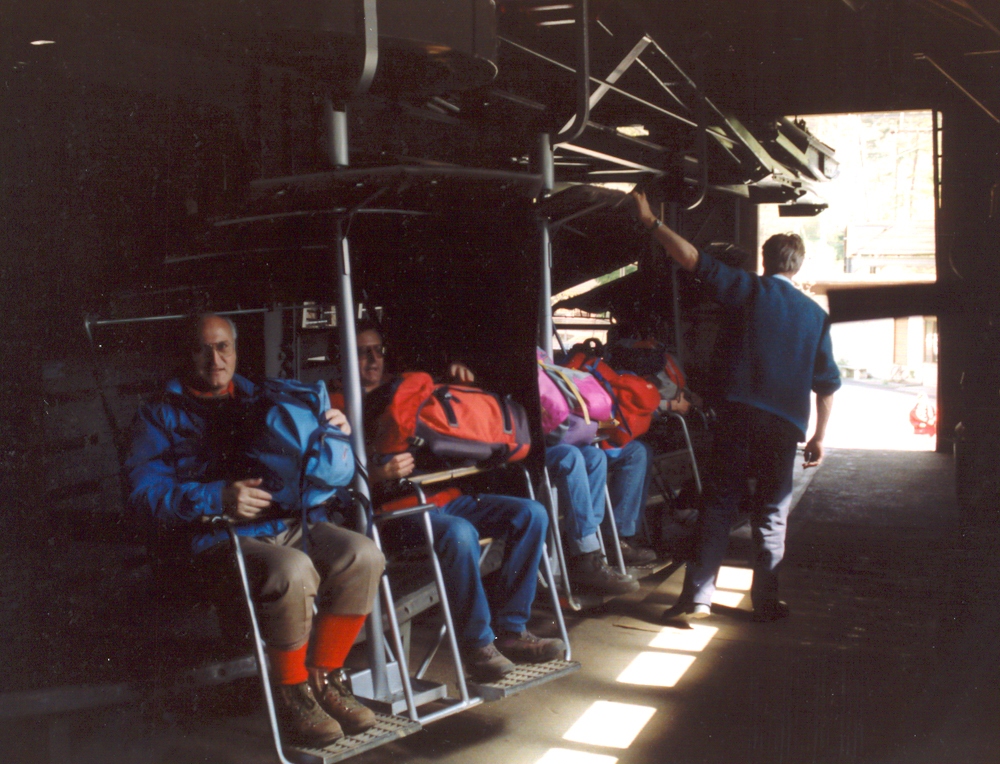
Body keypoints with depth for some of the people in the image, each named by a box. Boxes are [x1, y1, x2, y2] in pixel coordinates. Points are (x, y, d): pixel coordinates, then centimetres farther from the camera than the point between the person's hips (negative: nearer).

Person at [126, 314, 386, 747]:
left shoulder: (259, 402, 26)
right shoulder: (161, 416, 12)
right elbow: (144, 492, -4)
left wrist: (336, 434, 5)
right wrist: (218, 498, -19)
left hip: (289, 524, 5)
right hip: (217, 538, -5)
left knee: (362, 556, -22)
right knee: (292, 571, -35)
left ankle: (324, 679, -5)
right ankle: (290, 695, -13)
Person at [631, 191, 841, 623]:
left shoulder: (747, 290, 3)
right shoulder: (815, 315, 10)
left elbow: (693, 260, -3)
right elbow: (827, 383, 10)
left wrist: (651, 222, 5)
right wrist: (819, 436, 16)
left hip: (738, 413, -1)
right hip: (785, 423, 1)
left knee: (720, 503, 4)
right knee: (771, 513, 9)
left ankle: (697, 598, 2)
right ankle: (765, 603, 14)